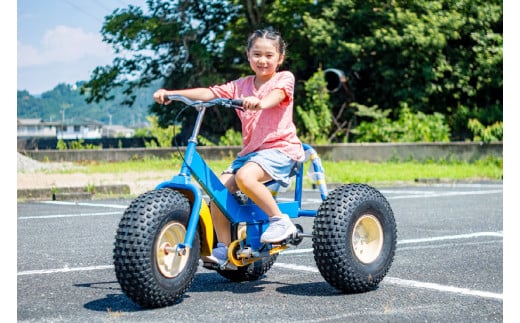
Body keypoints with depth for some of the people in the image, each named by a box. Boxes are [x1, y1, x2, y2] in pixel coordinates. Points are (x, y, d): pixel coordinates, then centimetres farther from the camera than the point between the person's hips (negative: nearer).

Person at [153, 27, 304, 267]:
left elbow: (277, 95, -21)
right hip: (250, 150, 6)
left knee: (245, 176, -33)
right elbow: (209, 93, 5)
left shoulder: (284, 78, 2)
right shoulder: (241, 85, 15)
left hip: (280, 148, -6)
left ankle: (280, 220, -18)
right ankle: (223, 248, -3)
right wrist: (171, 93, -8)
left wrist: (260, 102, -45)